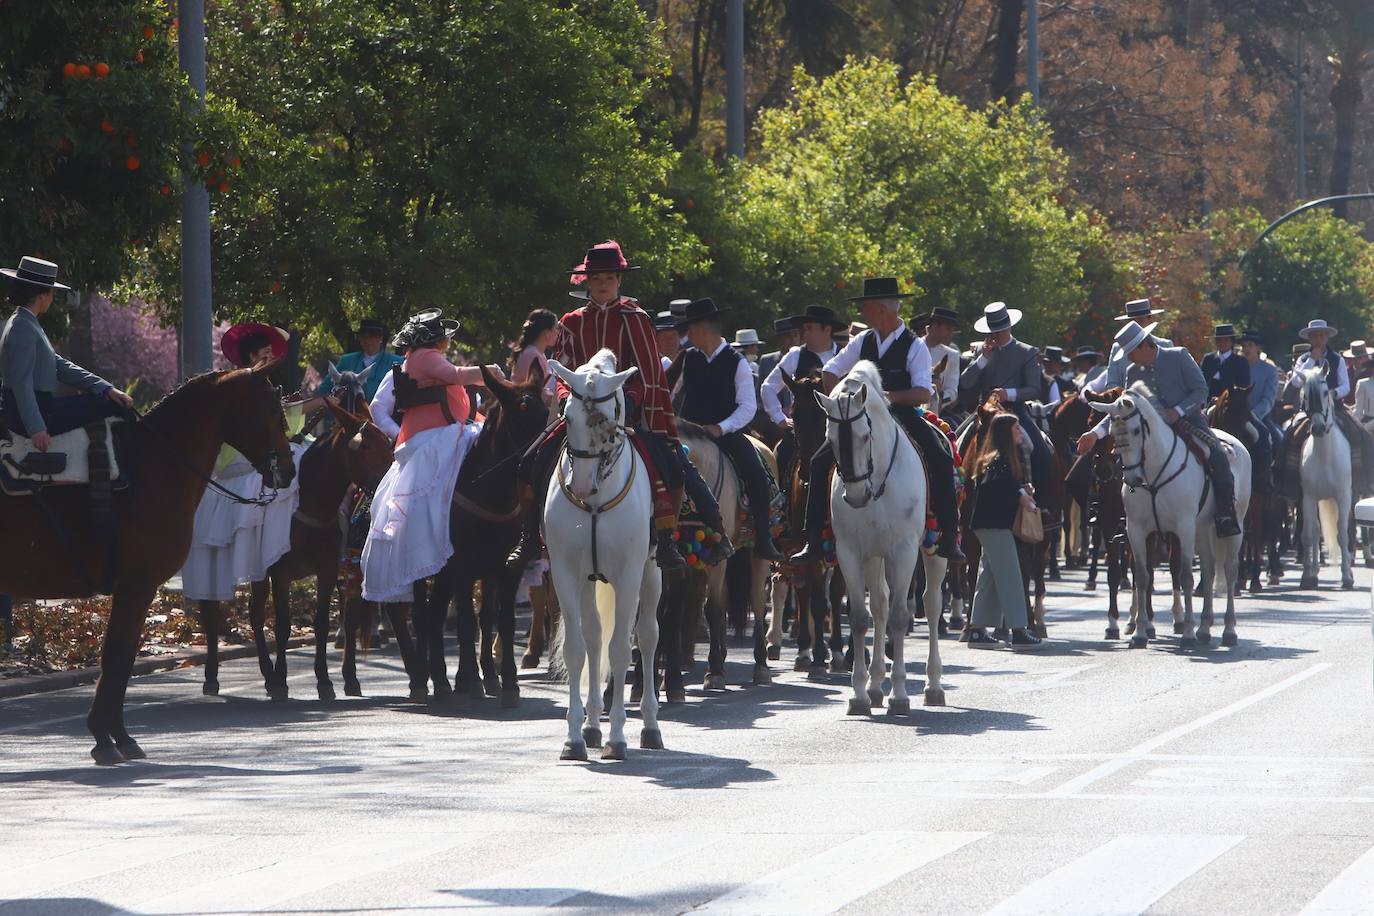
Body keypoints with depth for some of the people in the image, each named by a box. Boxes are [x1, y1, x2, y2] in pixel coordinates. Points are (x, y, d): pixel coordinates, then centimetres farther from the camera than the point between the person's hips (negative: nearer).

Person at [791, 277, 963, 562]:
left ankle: (948, 537, -24)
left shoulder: (914, 346, -5)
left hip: (904, 416, -4)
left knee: (941, 461, -29)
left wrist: (888, 396, -26)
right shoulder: (863, 341, 8)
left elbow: (923, 394, -14)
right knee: (820, 463, -11)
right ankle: (813, 541, -6)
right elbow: (830, 372, 15)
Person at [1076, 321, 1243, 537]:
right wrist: (1096, 433, 3)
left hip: (1189, 422, -5)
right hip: (1158, 431, 5)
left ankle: (1226, 516, -25)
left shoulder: (1179, 356, -4)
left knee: (1218, 456, -28)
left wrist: (1177, 412, -20)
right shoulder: (1133, 373, 9)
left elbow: (1201, 391, -7)